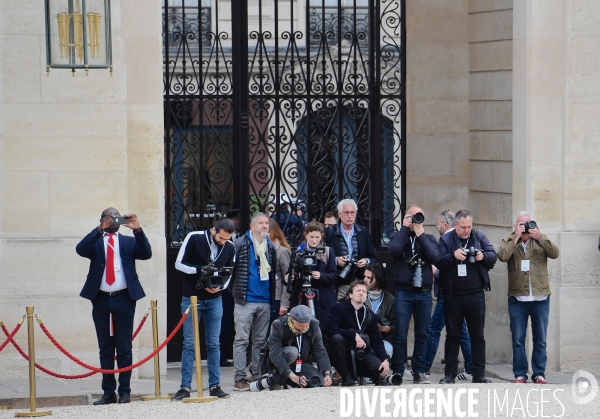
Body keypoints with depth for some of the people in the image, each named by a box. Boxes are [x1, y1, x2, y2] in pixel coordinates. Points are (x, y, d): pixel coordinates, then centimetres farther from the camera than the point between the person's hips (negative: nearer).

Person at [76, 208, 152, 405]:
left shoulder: (129, 241, 10)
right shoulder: (95, 242, 9)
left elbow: (146, 254, -6)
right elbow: (80, 250, -12)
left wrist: (138, 230, -18)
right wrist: (100, 229, -20)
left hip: (124, 299, -1)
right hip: (101, 300, 1)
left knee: (124, 348, 1)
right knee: (105, 349, 5)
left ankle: (124, 392, 5)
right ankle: (108, 392, 8)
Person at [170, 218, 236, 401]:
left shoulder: (230, 248, -1)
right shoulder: (194, 238, -12)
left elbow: (229, 273, 7)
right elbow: (179, 264, -8)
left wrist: (219, 287, -13)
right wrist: (199, 270, -23)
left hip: (214, 300, 3)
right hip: (191, 298, -3)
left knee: (214, 344, 5)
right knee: (189, 344, -1)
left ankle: (214, 386, 10)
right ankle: (185, 387, 2)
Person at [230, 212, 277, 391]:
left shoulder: (270, 247, 12)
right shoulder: (240, 244, -4)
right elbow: (230, 268, -6)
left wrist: (273, 296, 9)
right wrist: (235, 291, -8)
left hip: (265, 301, 5)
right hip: (245, 300, -5)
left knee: (260, 341, 9)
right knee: (241, 340, -4)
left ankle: (258, 376, 15)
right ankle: (239, 378, -4)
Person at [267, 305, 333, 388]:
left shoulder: (314, 325, -10)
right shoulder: (278, 325, -22)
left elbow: (320, 351, -12)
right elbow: (275, 354, -30)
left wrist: (327, 373, -28)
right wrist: (291, 375, -41)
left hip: (303, 362, 4)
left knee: (321, 383, -19)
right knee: (292, 352, -35)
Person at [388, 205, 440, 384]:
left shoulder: (429, 239, 12)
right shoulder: (399, 236, 8)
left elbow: (435, 257, -7)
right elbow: (394, 250, -15)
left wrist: (421, 235, -7)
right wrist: (405, 228, -7)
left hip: (424, 293, 2)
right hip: (403, 292, -2)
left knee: (422, 335, 5)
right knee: (400, 334, -5)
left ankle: (419, 372, 11)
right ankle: (397, 372, -1)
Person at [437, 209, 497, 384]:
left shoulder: (479, 237, 7)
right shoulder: (446, 240, 2)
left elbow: (493, 256, 3)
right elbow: (439, 262, -7)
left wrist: (483, 256, -17)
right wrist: (453, 256, -24)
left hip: (475, 294, 1)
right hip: (453, 295, -1)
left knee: (477, 335, 5)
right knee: (452, 335, 5)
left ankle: (479, 374, 9)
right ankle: (450, 374, 10)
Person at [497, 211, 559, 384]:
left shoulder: (541, 240, 8)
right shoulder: (509, 241, 6)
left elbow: (554, 253, -9)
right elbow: (502, 256, -13)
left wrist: (540, 237, -21)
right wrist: (516, 237, -15)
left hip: (540, 298, 1)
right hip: (517, 298, -1)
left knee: (540, 339, 5)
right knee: (518, 339, 2)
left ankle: (539, 373, 11)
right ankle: (520, 374, 8)